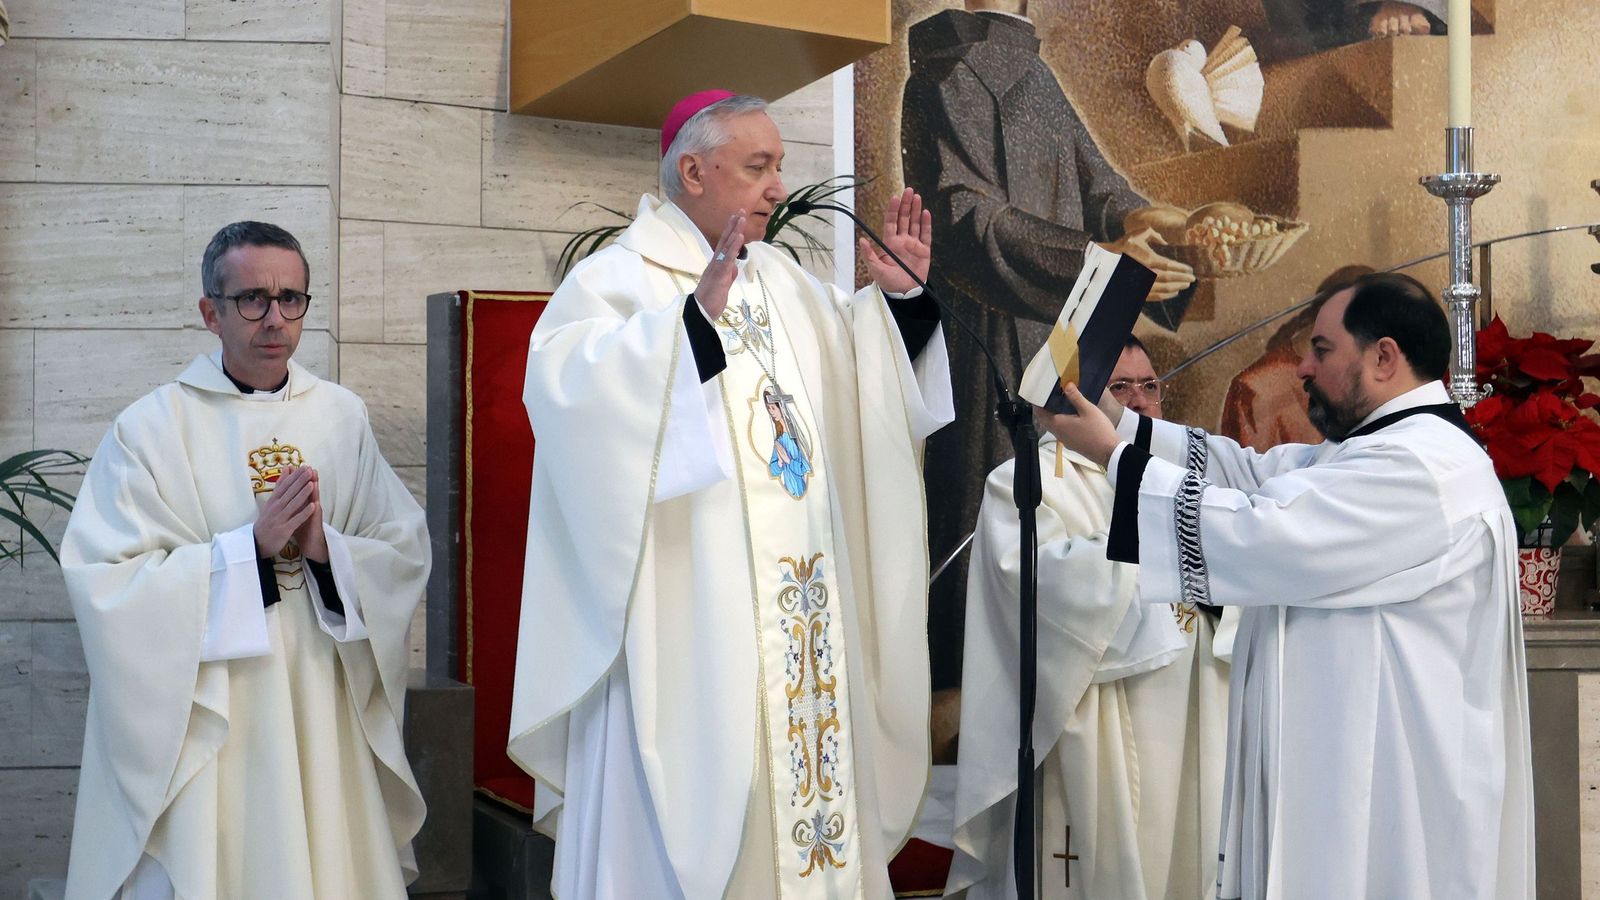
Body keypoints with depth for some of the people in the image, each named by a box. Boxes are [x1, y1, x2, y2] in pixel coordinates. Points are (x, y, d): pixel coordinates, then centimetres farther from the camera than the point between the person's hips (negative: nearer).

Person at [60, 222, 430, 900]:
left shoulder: (342, 418, 5)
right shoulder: (150, 428, -5)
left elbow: (407, 552, 2)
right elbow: (107, 582, -12)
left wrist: (325, 548, -16)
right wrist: (252, 544, -18)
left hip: (320, 712, 3)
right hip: (201, 724, -3)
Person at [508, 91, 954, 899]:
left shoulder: (781, 279, 16)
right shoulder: (620, 277, -8)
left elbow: (856, 373, 26)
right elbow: (564, 384, -27)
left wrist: (901, 299, 9)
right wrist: (697, 312, -35)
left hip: (800, 615, 7)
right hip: (687, 621, -7)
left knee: (801, 777, 11)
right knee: (699, 803, -3)